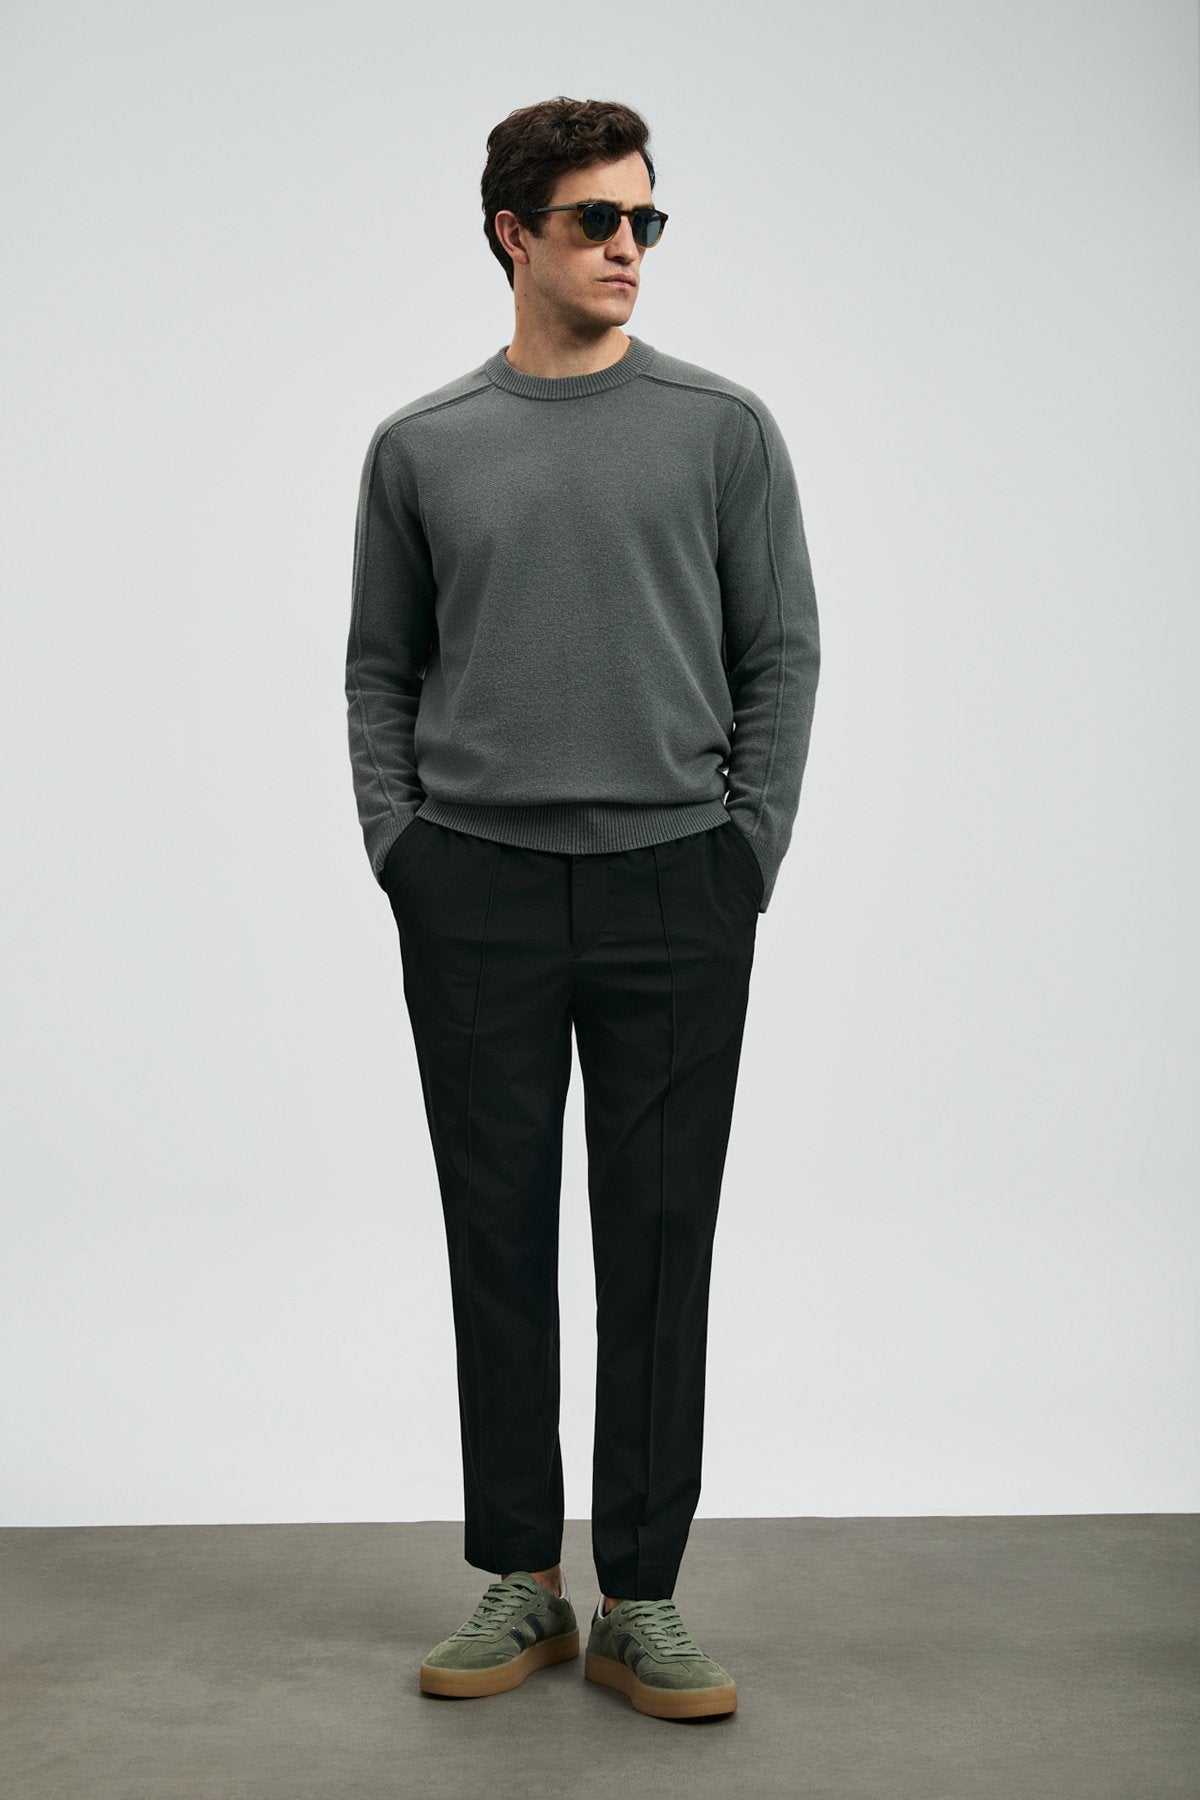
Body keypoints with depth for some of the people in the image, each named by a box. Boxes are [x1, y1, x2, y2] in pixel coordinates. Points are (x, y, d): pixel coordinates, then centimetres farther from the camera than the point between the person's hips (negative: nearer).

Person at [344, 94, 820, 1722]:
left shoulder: (723, 426, 4)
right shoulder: (421, 447, 8)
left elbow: (781, 655, 3)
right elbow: (381, 668, 12)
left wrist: (746, 856, -4)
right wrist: (398, 850, 1)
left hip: (672, 896, -1)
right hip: (477, 900, 1)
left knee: (659, 1248, 3)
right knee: (501, 1243, 7)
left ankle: (641, 1602, 15)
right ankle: (519, 1584, 21)